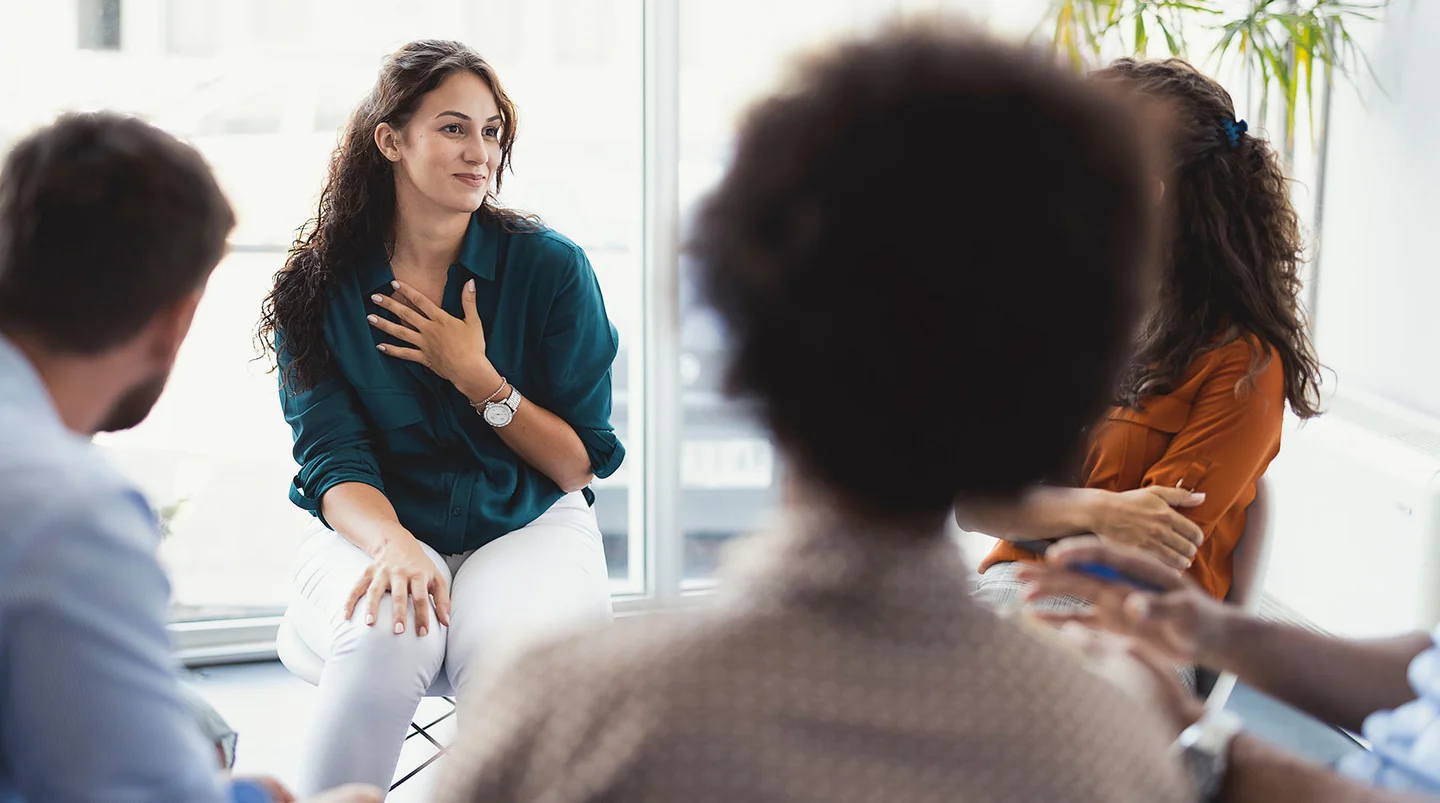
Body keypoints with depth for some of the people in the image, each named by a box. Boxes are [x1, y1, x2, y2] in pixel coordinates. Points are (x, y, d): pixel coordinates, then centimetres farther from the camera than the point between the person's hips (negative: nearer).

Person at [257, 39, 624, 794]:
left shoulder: (550, 267, -3)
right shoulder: (319, 288, 0)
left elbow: (578, 466, 0)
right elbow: (332, 463, -6)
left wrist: (476, 377, -13)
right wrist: (392, 544, -27)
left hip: (525, 527, 0)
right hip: (372, 528, 1)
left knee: (519, 661, -34)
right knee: (386, 637, -34)